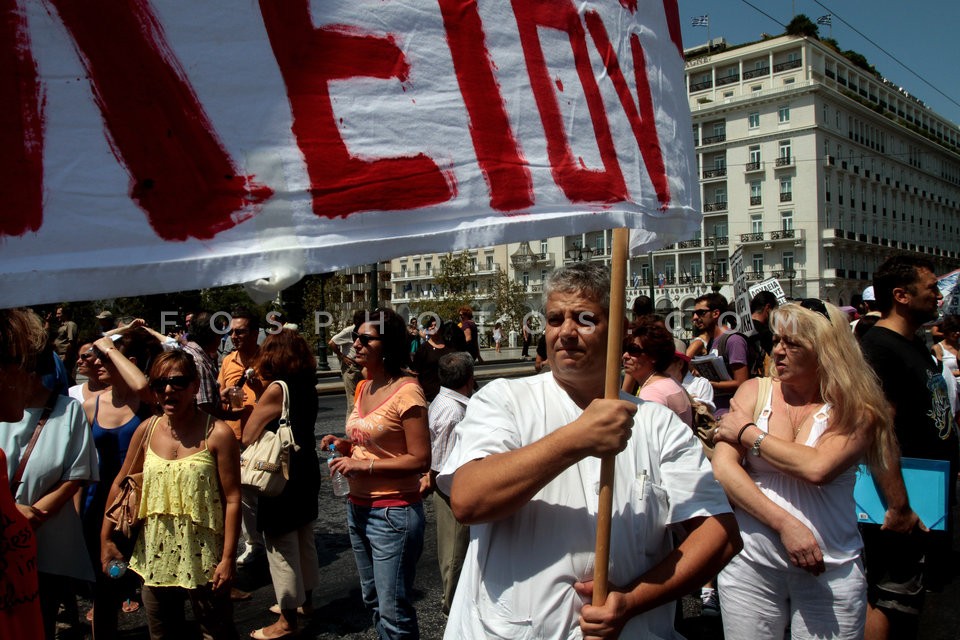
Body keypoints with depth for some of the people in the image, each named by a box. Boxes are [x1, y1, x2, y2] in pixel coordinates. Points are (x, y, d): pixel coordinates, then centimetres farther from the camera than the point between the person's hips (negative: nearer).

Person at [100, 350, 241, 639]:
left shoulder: (217, 434, -14)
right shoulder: (147, 430, -1)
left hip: (203, 557, -5)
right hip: (156, 555, 5)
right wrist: (106, 539, 10)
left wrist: (228, 558, -15)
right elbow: (120, 484, 10)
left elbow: (232, 499, -14)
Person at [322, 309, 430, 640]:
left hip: (392, 513, -8)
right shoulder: (364, 387, 7)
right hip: (358, 508, 8)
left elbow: (420, 460, -19)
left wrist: (364, 466, -21)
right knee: (373, 600, 22)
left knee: (393, 612, 3)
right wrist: (346, 445, 1)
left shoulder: (406, 391, -18)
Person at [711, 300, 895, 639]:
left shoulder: (855, 408, -3)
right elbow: (722, 468, -9)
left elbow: (818, 468, -21)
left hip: (829, 569, -1)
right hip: (752, 561, 1)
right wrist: (786, 524, -16)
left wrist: (748, 433, -10)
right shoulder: (755, 392, 1)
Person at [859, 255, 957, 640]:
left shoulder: (916, 347, 12)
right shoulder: (877, 348, -20)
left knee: (909, 603, 20)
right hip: (903, 511, -10)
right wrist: (898, 507, -28)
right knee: (889, 605, 1)